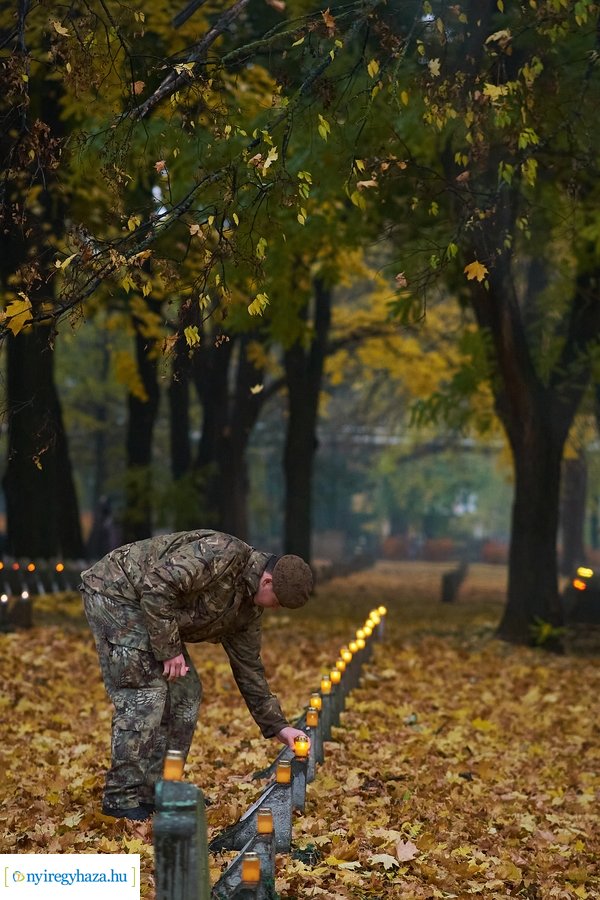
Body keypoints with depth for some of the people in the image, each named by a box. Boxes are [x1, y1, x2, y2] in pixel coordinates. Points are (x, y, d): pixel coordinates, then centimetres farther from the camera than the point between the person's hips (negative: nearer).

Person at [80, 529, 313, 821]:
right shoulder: (223, 554, -26)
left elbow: (248, 667, 14)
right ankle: (122, 800, -11)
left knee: (185, 692, 7)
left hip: (146, 608, 10)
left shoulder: (249, 608, 5)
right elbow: (158, 586, -31)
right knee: (144, 693, -16)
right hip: (114, 591, -10)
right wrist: (169, 650, -24)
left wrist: (278, 726, 11)